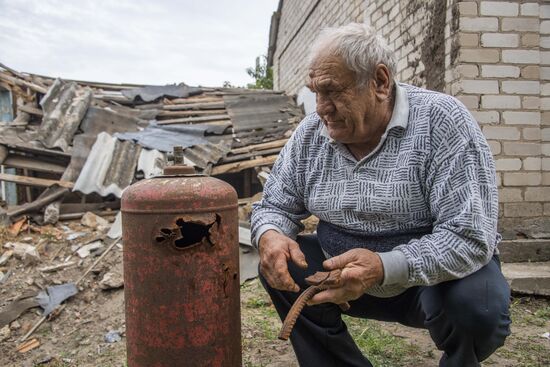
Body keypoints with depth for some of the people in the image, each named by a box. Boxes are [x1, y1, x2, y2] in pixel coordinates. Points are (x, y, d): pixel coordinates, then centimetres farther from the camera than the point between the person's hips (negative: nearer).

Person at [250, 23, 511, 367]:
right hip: (343, 271, 4)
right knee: (279, 267, -13)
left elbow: (471, 236, -26)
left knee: (475, 301, -32)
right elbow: (275, 207, 2)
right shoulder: (310, 133, -5)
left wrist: (384, 267, -40)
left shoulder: (441, 121, -20)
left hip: (433, 271, -3)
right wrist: (270, 236, -23)